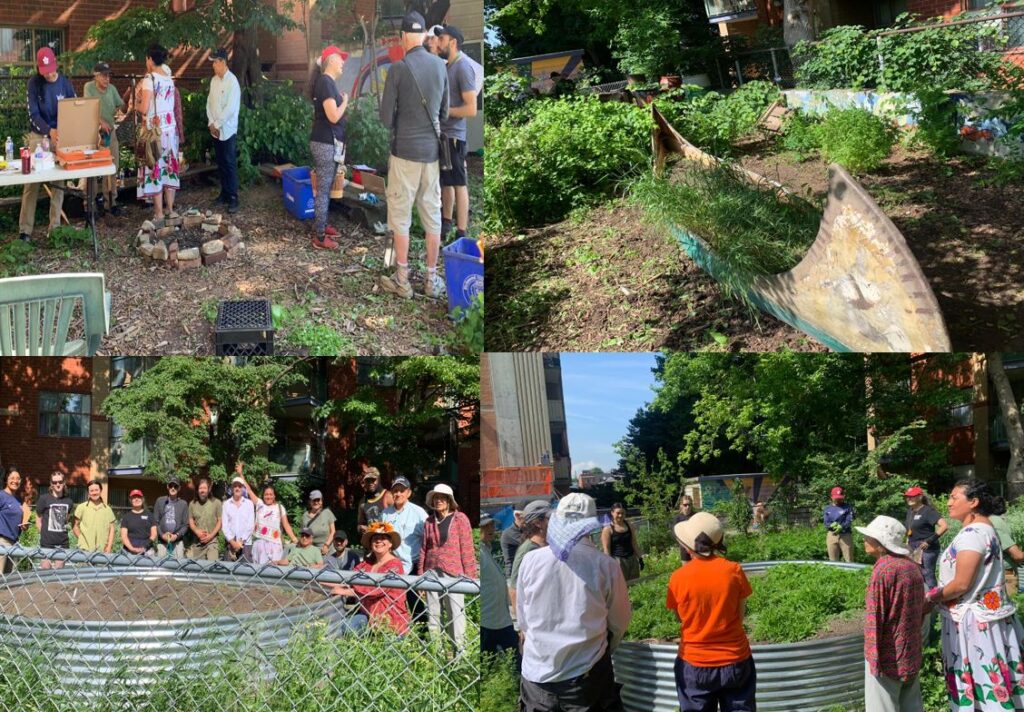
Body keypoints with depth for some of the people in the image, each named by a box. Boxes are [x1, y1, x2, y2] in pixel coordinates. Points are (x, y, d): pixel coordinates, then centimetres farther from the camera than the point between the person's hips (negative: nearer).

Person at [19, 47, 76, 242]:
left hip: (60, 136, 2)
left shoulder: (64, 82, -2)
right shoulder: (34, 83, -8)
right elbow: (33, 114, -13)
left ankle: (55, 226, 10)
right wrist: (49, 131, -30)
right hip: (39, 136, -2)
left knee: (59, 181, 4)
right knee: (32, 182, -4)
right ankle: (25, 229, -2)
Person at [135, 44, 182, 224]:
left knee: (154, 169, -2)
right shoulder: (169, 79, 8)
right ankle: (170, 210, 18)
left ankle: (159, 215, -1)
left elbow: (144, 108, -18)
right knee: (169, 167, 13)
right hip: (170, 127, 7)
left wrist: (136, 105, 5)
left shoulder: (149, 79, -14)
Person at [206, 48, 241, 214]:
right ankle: (224, 193, 20)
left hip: (228, 130, -7)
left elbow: (230, 108, -18)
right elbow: (209, 102, 11)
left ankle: (233, 198, -2)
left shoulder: (232, 82, -13)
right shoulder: (214, 80, 9)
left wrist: (217, 124, -13)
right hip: (215, 130, 7)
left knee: (230, 165, -4)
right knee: (221, 164, 12)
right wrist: (211, 123, -1)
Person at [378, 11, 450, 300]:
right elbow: (445, 111, 10)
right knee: (432, 214, 9)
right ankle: (432, 279, 15)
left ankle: (402, 280, 8)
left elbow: (386, 115, -7)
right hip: (433, 150, 4)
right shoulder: (440, 65, 2)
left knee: (400, 215, 4)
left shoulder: (399, 68, -12)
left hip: (405, 150, -4)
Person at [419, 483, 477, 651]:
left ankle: (459, 648, 1)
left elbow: (467, 548, -1)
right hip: (432, 572, 4)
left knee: (456, 611, -5)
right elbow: (424, 549, 14)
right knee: (432, 611, 7)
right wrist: (421, 573, 10)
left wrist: (469, 574, -4)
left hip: (453, 572, -4)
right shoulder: (429, 521, 11)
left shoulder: (460, 519, 1)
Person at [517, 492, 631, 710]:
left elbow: (522, 621, 4)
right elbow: (620, 621, 2)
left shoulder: (530, 561, -7)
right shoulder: (606, 565, -11)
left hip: (537, 674, 2)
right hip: (588, 675, -2)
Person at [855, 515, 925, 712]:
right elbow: (920, 609, 14)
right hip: (911, 652, 8)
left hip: (887, 654, -8)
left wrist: (873, 657, -16)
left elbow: (875, 618, -20)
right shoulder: (912, 566, 5)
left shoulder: (883, 570, -20)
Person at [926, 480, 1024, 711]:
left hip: (974, 620, -10)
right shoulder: (983, 529, 12)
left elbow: (961, 584, -23)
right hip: (983, 615, 10)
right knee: (989, 679, 13)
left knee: (981, 680, -3)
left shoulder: (973, 533, -20)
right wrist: (938, 593, 14)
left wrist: (930, 598, -9)